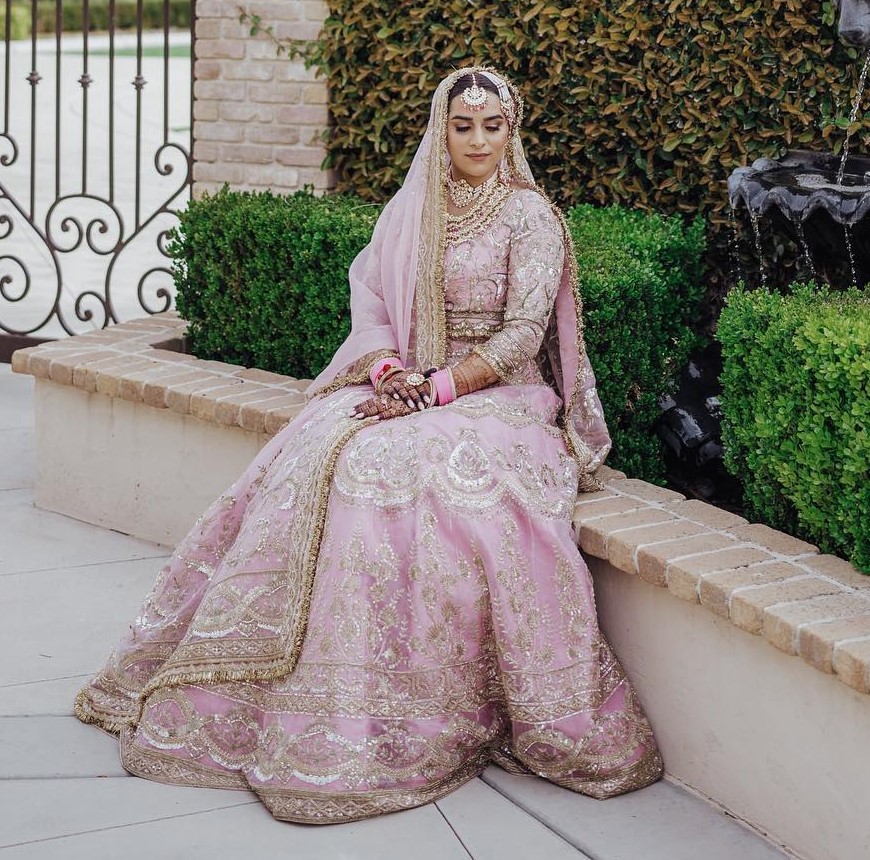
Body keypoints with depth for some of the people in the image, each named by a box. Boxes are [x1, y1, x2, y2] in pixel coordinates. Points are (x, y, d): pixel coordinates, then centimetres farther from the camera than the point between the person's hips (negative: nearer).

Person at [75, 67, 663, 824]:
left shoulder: (529, 216, -1)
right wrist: (390, 371, -12)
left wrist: (436, 387, -18)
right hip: (406, 388, 5)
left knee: (409, 472, -33)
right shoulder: (409, 212, 14)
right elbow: (372, 300, 8)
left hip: (496, 397, -5)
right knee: (315, 464, -20)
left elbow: (522, 334, -9)